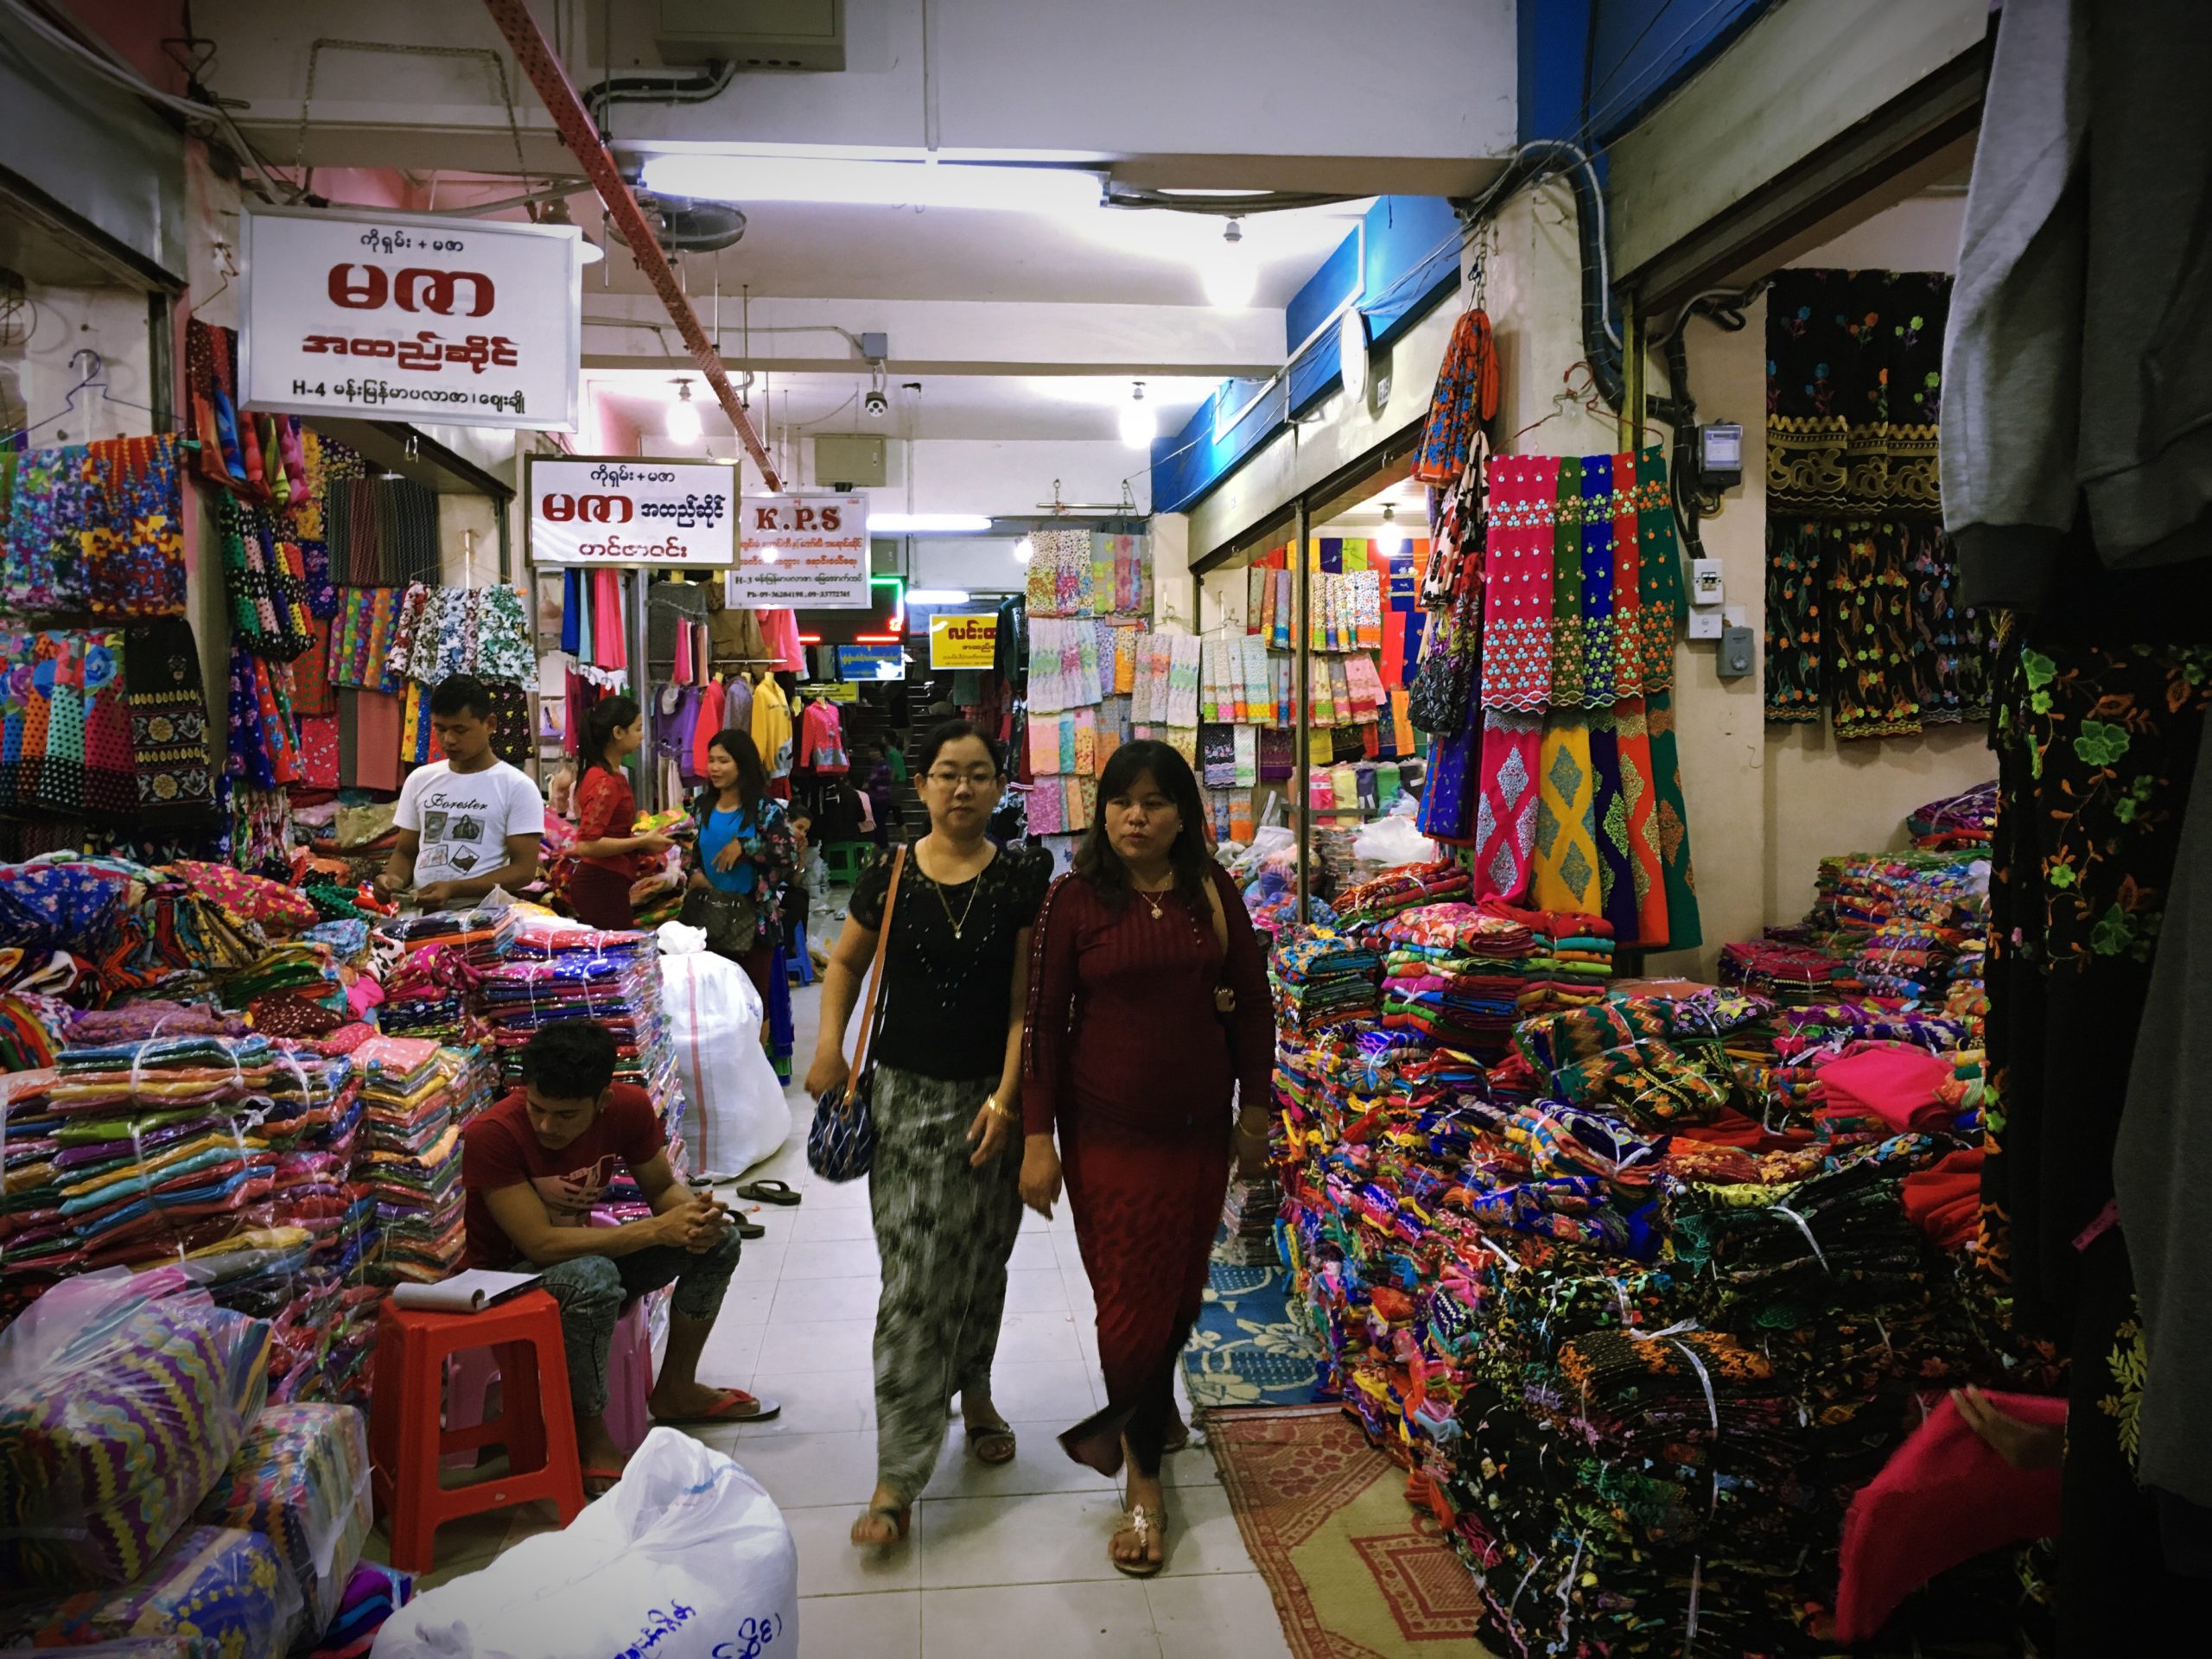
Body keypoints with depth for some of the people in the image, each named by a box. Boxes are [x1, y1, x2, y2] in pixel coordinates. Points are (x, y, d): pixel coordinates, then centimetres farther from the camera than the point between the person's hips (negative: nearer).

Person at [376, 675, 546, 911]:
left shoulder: (517, 787, -1)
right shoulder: (419, 780, 15)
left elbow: (524, 869, -6)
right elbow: (405, 851, 21)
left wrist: (453, 889, -16)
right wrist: (395, 878, -2)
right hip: (420, 912, 4)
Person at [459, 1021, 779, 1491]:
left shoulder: (629, 1107, -15)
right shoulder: (491, 1135, -30)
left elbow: (663, 1187, -1)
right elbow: (542, 1244, -33)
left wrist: (695, 1213, -25)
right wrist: (658, 1229, -34)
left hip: (583, 1250, 6)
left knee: (720, 1238, -6)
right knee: (592, 1277, -37)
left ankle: (674, 1390, 13)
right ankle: (589, 1437, -16)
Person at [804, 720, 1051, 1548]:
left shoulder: (1020, 882, -5)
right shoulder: (889, 878, -2)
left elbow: (1025, 1002, -7)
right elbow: (846, 961, 14)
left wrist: (1006, 1099, -13)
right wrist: (830, 1045, 1)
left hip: (989, 1097, 0)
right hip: (906, 1096, 0)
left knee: (979, 1263, 14)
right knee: (914, 1275, -3)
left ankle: (973, 1388, 44)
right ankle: (898, 1478, 4)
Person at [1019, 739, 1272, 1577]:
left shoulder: (1213, 893, 0)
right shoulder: (1076, 899, -7)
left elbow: (1253, 1002, 8)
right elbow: (1043, 1019, -6)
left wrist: (1254, 1107, 8)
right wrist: (1037, 1136, -8)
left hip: (1198, 1130, 3)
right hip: (1108, 1133, -3)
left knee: (1179, 1290, 14)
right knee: (1132, 1302, 0)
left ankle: (1132, 1418, 43)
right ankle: (1144, 1480, 22)